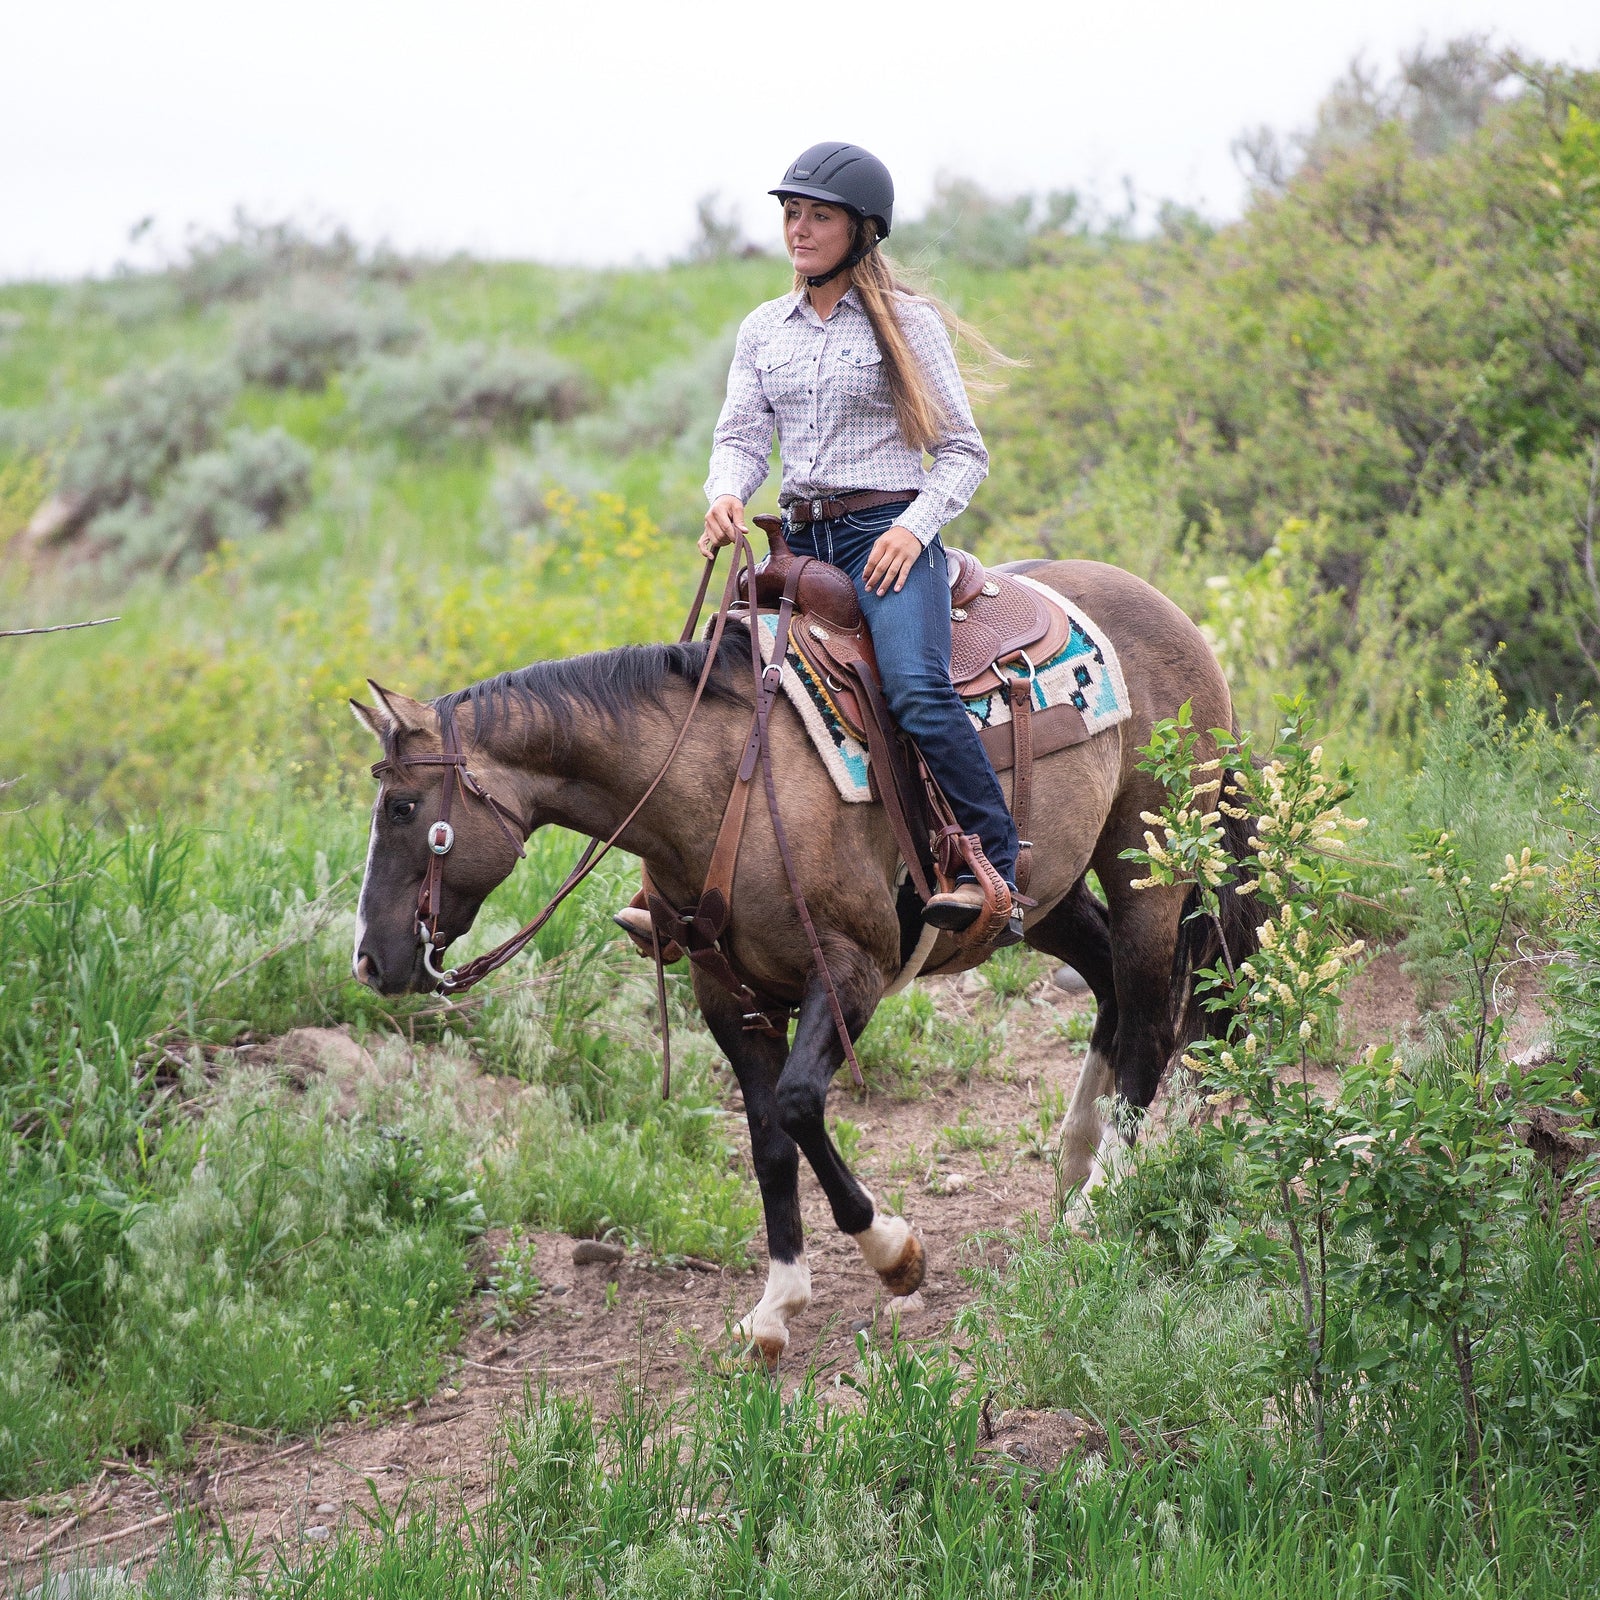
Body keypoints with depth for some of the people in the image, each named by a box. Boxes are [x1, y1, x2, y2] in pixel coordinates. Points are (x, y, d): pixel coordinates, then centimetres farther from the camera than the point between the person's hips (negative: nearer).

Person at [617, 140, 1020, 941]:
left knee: (916, 688, -29)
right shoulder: (763, 329, 14)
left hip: (887, 535, -5)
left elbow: (963, 452, 0)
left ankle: (996, 877, -27)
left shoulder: (906, 322, 0)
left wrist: (913, 529, -16)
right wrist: (726, 495, -14)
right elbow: (742, 434, 9)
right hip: (801, 540, 5)